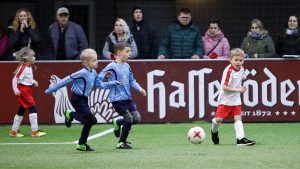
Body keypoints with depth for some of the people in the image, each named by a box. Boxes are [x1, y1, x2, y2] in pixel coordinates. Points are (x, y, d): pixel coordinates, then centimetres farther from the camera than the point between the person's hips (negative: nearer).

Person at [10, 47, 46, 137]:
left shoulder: (29, 67, 10)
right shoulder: (23, 68, -18)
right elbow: (15, 78, -21)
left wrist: (33, 82, 6)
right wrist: (15, 89, -30)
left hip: (28, 90, 10)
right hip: (23, 90, -10)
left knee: (21, 110, 14)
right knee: (33, 109, -10)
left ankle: (14, 131, 21)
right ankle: (35, 131, -9)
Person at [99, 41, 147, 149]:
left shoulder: (126, 66, 10)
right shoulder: (112, 67, -12)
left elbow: (132, 81, 19)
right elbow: (99, 78, -13)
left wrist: (140, 89, 6)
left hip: (127, 98, 7)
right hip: (117, 99, -7)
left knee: (137, 118, 2)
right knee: (129, 119, -8)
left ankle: (118, 122, 27)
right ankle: (122, 142, 10)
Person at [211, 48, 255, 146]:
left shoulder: (241, 69, 2)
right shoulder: (228, 71, -21)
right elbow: (224, 87, -25)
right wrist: (238, 89, -28)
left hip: (236, 100, 5)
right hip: (225, 100, -5)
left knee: (238, 118, -7)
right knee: (219, 119, -1)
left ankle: (240, 139, -15)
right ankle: (214, 131, 31)